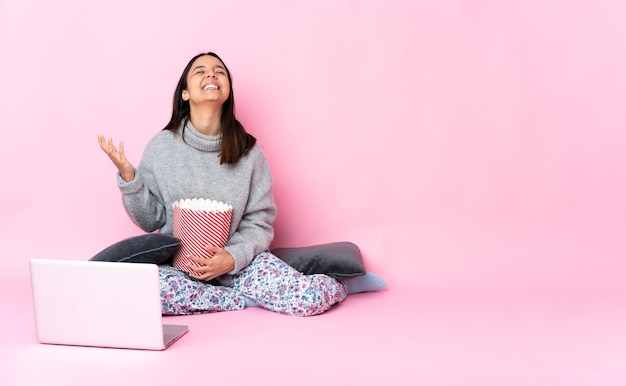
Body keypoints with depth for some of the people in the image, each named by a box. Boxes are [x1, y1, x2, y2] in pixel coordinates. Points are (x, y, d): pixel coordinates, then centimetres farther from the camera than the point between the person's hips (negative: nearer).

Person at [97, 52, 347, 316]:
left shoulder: (248, 150, -2)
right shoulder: (161, 146, -2)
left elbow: (259, 222, -1)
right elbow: (150, 220, 4)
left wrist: (233, 257, -19)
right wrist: (128, 177, -12)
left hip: (238, 260, -2)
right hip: (177, 263, 2)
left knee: (314, 297, -28)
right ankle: (252, 296, -14)